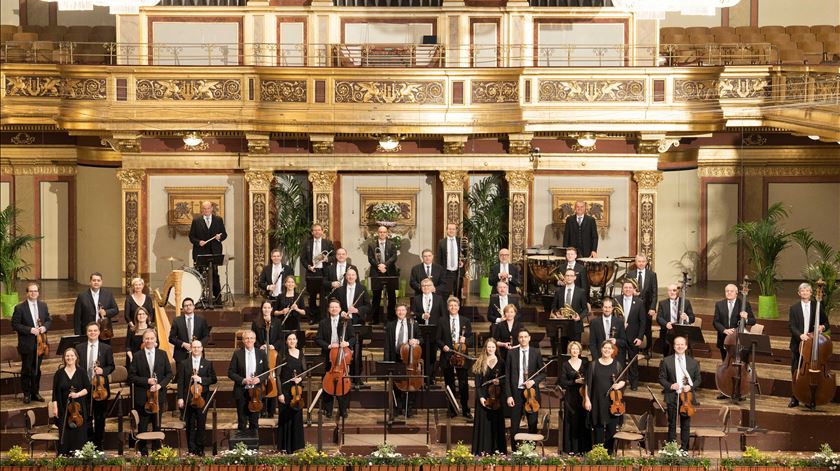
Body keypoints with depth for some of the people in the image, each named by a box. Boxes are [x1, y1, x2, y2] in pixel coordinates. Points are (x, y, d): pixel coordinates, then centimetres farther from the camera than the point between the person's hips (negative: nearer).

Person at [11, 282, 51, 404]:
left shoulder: (43, 306, 5)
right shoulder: (19, 308, -9)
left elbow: (49, 320, 13)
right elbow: (15, 325, -11)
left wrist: (44, 327, -9)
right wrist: (30, 330, -20)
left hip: (39, 344, 4)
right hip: (26, 345, -4)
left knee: (37, 369, 13)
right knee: (26, 370, 5)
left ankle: (35, 393, 24)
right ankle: (26, 394, 16)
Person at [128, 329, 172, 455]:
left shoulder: (162, 354, 4)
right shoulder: (137, 356, -2)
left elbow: (169, 373, 5)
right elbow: (131, 377, -4)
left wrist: (160, 385, -11)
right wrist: (146, 381, -16)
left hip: (158, 396, 2)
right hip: (142, 397, -2)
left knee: (157, 425, 10)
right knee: (142, 426, 3)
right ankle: (143, 452, 13)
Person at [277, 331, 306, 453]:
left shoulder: (301, 354, 7)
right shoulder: (283, 355, -5)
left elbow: (305, 371, 13)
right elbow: (277, 375, -7)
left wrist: (300, 378, -9)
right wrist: (279, 393, -12)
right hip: (285, 389, -4)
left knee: (297, 415, 6)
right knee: (285, 416, -1)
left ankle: (296, 445, 15)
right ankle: (284, 447, 6)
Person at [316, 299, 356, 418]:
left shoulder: (346, 322, 5)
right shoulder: (323, 323, 7)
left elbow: (353, 338, 3)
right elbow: (318, 339, 2)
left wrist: (348, 343, -18)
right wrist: (328, 346, -14)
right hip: (328, 357, 1)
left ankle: (343, 409, 10)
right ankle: (328, 410, 11)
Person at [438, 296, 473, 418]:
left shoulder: (466, 321, 8)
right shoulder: (442, 322, 6)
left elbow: (471, 339, 8)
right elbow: (438, 339, 5)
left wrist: (465, 340, -13)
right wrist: (443, 346, -14)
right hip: (447, 357, 0)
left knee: (464, 385, -1)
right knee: (449, 385, 6)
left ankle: (465, 410, 8)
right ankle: (452, 410, 15)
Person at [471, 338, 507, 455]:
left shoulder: (501, 362, 6)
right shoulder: (480, 363, 2)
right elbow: (477, 382, -1)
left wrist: (499, 382, -12)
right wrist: (480, 397, -11)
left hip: (497, 396, 1)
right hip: (484, 395, -1)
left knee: (496, 421, 2)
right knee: (483, 422, -1)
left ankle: (496, 448, 8)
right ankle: (483, 449, 3)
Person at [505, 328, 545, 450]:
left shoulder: (536, 353, 3)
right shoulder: (512, 354, 2)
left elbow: (543, 373, 7)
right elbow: (507, 376, 2)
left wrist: (534, 381, -13)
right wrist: (509, 395, -5)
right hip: (516, 392, 0)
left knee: (533, 424, 6)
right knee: (514, 425, 4)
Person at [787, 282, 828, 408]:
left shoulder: (818, 306, 5)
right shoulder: (794, 308, 5)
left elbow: (826, 323, 10)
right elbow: (791, 326, -3)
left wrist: (822, 327, -14)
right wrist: (800, 335, -21)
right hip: (797, 344, 1)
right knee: (795, 372, 4)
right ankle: (795, 398, 13)